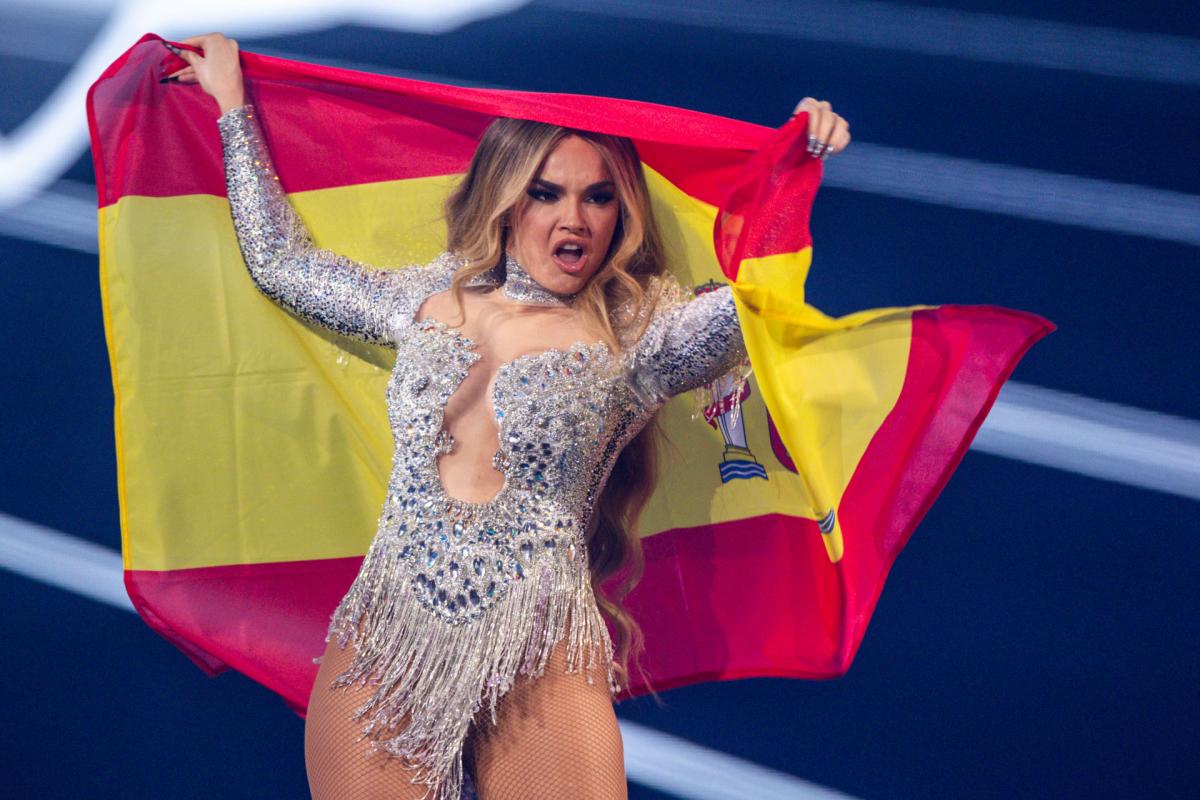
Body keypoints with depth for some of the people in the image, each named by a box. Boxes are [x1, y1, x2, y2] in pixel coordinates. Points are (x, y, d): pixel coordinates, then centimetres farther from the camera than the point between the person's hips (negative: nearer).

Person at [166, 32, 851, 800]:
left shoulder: (636, 337, 1)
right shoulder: (427, 300, 11)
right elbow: (281, 262, 21)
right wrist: (234, 101, 25)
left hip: (536, 673, -2)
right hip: (382, 652, 3)